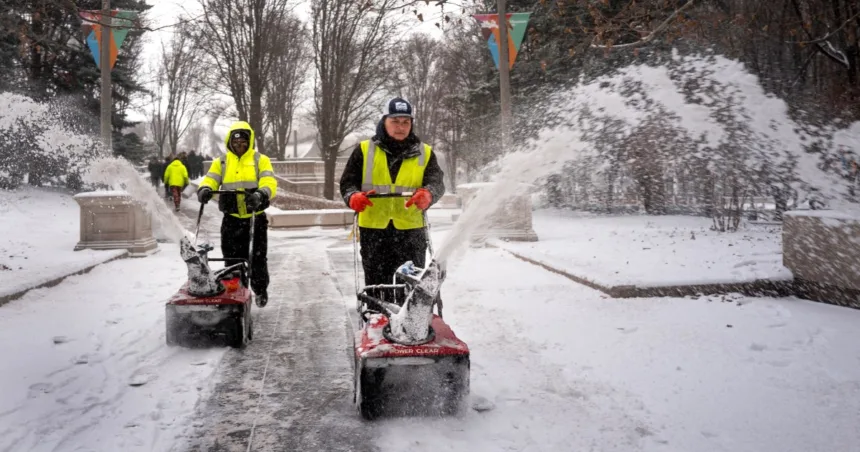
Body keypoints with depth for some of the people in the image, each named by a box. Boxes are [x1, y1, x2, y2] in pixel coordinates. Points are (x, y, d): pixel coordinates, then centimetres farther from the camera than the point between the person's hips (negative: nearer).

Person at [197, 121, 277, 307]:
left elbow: (269, 183, -11)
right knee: (232, 258, 7)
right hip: (231, 218, 2)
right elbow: (210, 179, -2)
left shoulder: (260, 160, 3)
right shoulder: (221, 162, 10)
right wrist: (205, 189, -26)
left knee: (257, 257, 5)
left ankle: (261, 291, 22)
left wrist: (260, 195, -33)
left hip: (256, 218, -2)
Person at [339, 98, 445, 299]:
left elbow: (436, 181, -5)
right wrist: (353, 196, -18)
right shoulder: (364, 150, 10)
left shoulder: (425, 153, 10)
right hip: (372, 229, 0)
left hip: (411, 229, 0)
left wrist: (427, 194, -29)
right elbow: (347, 181, 6)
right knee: (376, 283, 5)